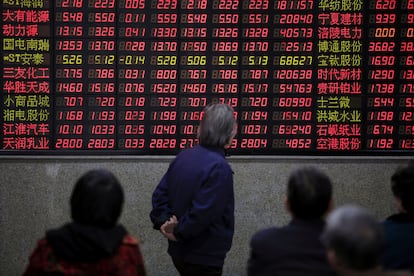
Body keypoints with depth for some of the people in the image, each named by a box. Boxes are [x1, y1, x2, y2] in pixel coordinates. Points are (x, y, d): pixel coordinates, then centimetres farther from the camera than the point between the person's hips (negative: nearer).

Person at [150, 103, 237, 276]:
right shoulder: (219, 168, -22)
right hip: (204, 257, -8)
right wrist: (180, 233, -13)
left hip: (179, 251, 8)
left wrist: (163, 222, -4)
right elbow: (203, 212, -25)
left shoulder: (184, 157, 3)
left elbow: (160, 194, 4)